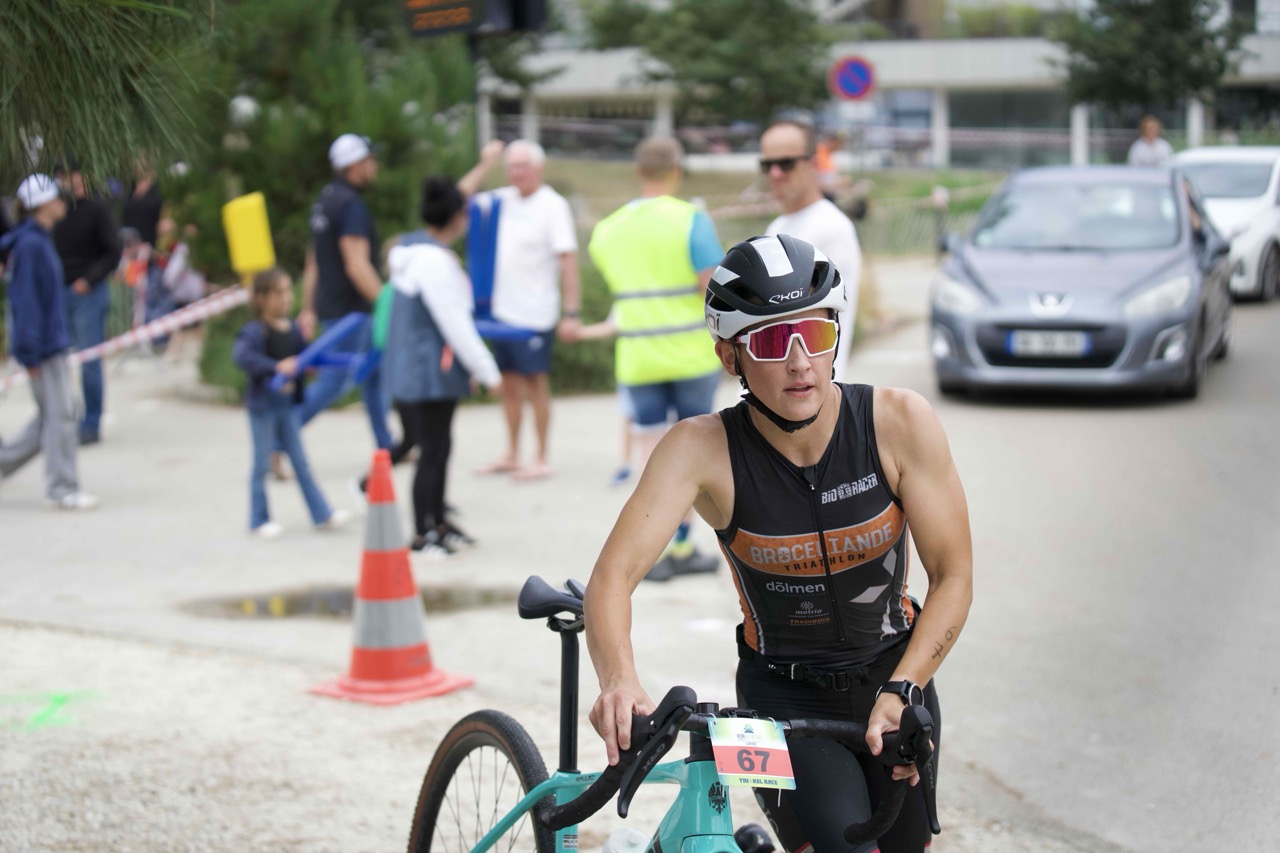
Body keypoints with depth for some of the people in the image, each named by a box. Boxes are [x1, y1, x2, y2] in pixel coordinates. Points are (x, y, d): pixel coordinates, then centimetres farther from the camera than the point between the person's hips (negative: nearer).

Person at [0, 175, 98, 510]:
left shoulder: (41, 241, 13)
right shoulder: (29, 245, -17)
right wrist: (31, 353, -20)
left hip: (55, 341, 10)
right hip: (43, 346, -10)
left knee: (64, 411, 15)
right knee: (59, 413, -5)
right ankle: (62, 489, 2)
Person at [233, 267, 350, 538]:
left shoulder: (293, 329, 2)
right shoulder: (255, 331, -17)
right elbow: (241, 355, -34)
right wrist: (276, 367, -40)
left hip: (287, 404, 6)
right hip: (263, 405, -6)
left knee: (300, 462, 10)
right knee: (262, 463, 6)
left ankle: (322, 515, 13)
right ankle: (259, 521, 17)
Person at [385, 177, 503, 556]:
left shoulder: (411, 251, 10)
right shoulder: (436, 262, -22)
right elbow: (455, 326, -20)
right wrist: (488, 372, -11)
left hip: (409, 367, 10)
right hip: (430, 373, -10)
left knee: (438, 447, 18)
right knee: (433, 450, -1)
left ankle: (437, 522, 28)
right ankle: (422, 533, 7)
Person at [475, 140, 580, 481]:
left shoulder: (552, 206, -11)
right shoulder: (502, 199, 7)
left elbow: (568, 258, -15)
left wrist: (572, 312, -20)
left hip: (534, 313, -7)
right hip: (502, 309, 7)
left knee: (535, 383, 1)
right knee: (509, 383, 12)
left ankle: (542, 459, 9)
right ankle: (512, 456, 22)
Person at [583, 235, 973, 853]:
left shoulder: (900, 422, -18)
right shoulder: (703, 449, -21)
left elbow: (953, 577, -13)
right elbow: (612, 576, -29)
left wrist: (901, 693, -26)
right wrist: (619, 682, -49)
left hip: (893, 681, 3)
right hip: (783, 695, -2)